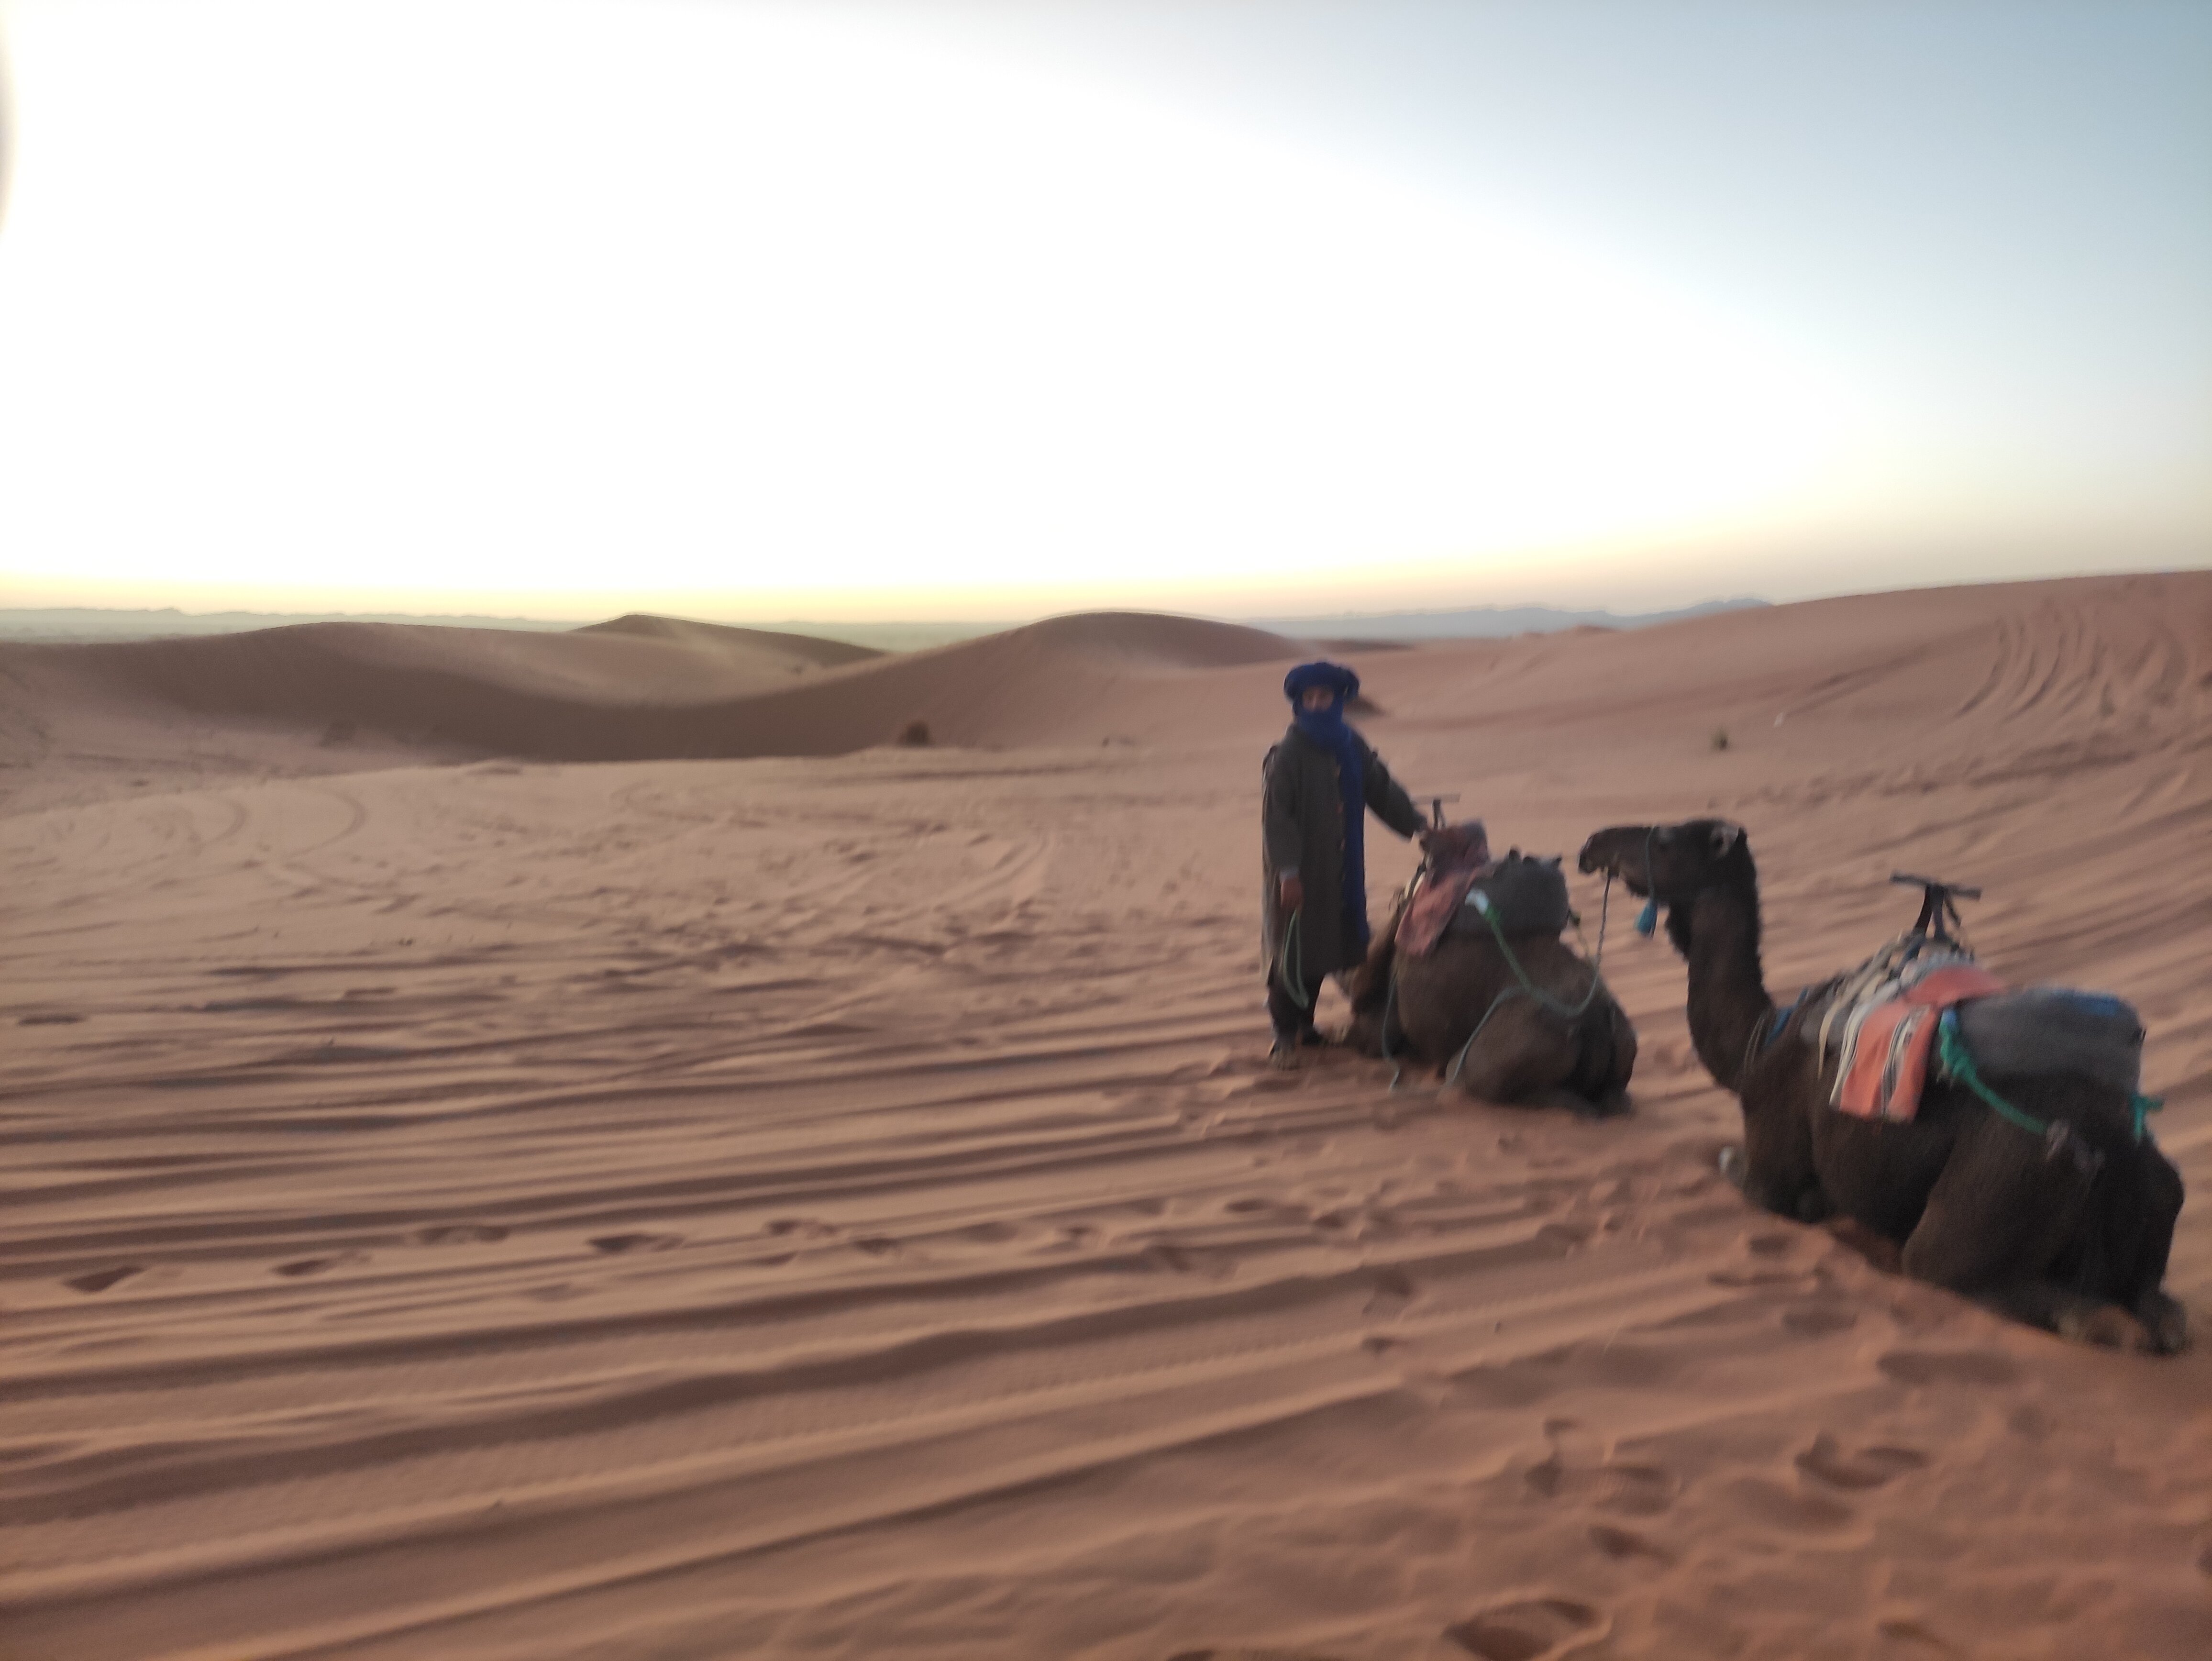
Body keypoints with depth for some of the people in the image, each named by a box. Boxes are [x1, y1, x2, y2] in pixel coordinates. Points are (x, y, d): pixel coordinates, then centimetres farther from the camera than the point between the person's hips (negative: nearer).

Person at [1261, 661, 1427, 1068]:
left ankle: (1304, 1022, 26)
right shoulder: (1287, 755, -13)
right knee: (1293, 952, -3)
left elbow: (1383, 789, 12)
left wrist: (1418, 826, 4)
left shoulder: (1351, 746, 6)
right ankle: (1285, 1035, 5)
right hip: (1300, 871, -6)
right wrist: (1288, 872, -21)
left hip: (1340, 870, 6)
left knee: (1326, 947, 12)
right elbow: (1275, 816, -16)